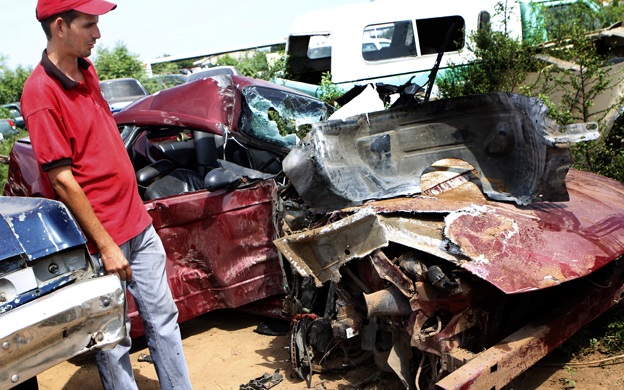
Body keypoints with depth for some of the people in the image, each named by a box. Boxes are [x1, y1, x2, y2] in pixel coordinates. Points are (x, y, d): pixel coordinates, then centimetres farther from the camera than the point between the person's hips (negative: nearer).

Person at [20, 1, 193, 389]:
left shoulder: (87, 71, 9)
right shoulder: (41, 92, -17)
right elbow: (63, 180, -18)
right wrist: (105, 245, -16)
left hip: (138, 223, 8)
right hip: (102, 238, -8)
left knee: (163, 317, 16)